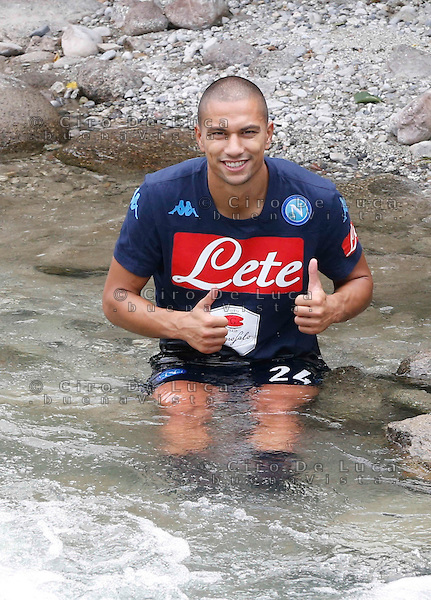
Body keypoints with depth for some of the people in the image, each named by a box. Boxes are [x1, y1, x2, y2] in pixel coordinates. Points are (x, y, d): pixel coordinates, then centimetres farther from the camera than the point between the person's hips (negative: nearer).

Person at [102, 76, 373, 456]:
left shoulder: (317, 201, -11)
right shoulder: (160, 197, -12)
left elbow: (360, 280, 8)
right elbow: (116, 297, -2)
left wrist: (331, 310, -17)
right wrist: (181, 325, -21)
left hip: (285, 357, 0)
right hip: (189, 356, 0)